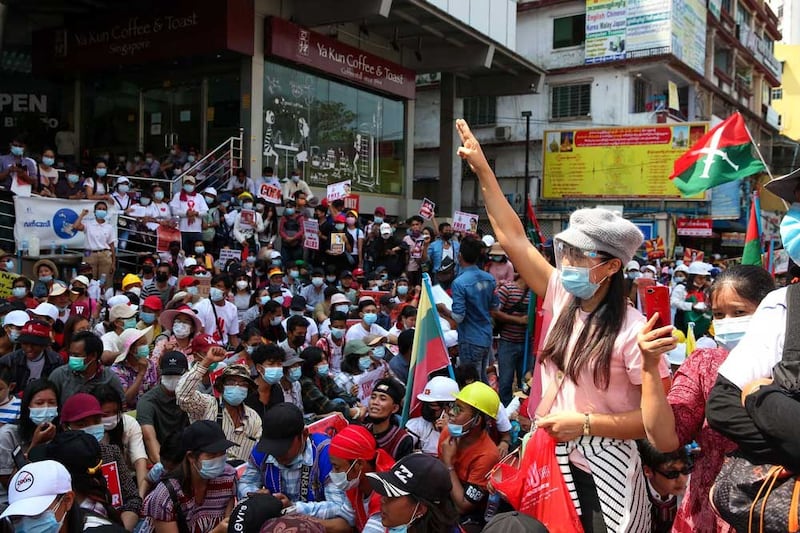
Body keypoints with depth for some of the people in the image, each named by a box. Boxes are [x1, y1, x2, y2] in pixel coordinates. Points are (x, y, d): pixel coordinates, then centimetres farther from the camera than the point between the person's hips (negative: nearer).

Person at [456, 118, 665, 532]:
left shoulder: (632, 330, -17)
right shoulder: (562, 299, -2)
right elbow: (513, 239, -2)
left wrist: (586, 423, -20)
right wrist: (482, 171, -3)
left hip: (601, 470, -5)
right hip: (551, 458, 6)